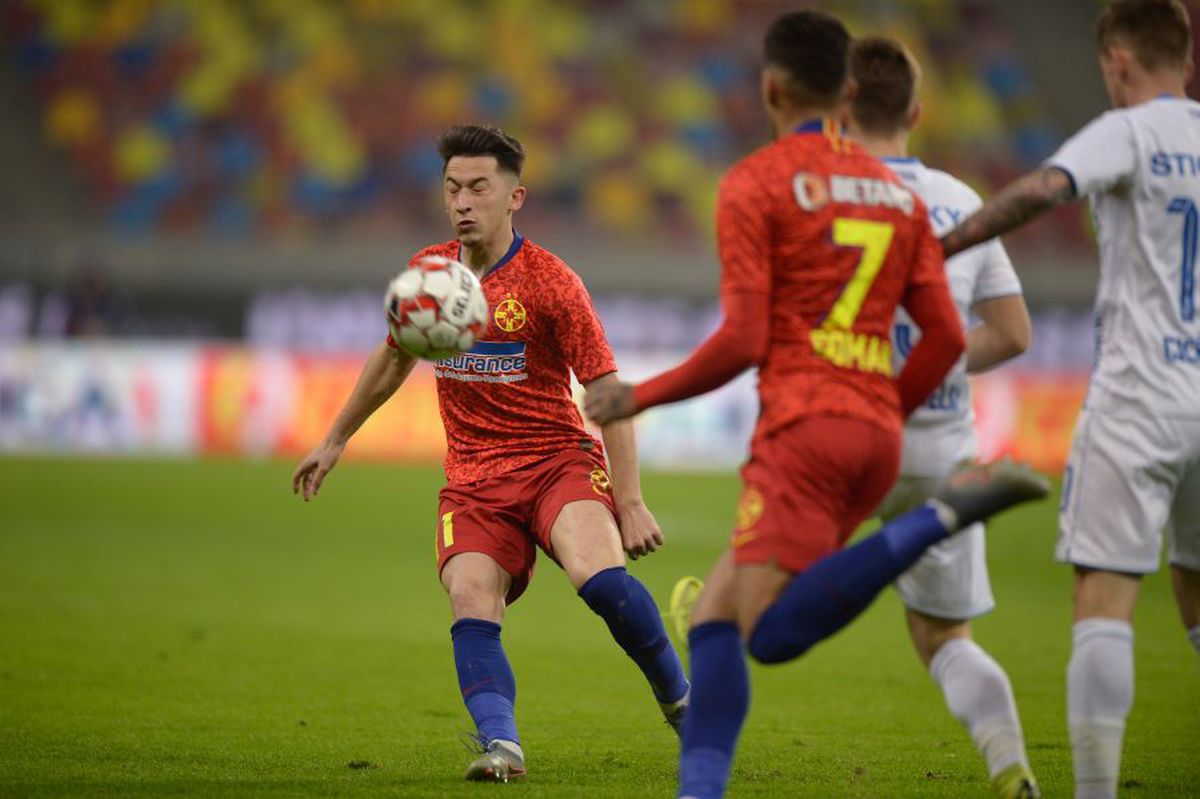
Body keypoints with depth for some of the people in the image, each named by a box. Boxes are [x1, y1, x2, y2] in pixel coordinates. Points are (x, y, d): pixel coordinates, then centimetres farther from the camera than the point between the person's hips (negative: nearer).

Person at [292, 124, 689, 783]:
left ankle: (678, 697, -5)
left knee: (598, 573, -29)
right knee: (471, 600, -23)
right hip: (473, 477, 4)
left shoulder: (550, 282, -8)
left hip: (558, 457, -4)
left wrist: (630, 502, -13)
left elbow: (607, 394, -7)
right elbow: (393, 359, 26)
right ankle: (500, 745, -33)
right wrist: (335, 441, 32)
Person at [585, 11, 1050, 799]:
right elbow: (946, 336, 11)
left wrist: (641, 396, 4)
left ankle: (950, 512, -25)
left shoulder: (755, 182, -1)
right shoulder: (897, 191, 18)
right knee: (713, 617, 10)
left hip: (805, 429, -7)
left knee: (771, 632, -18)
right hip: (877, 435, 7)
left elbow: (742, 341, -9)